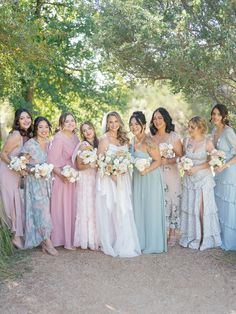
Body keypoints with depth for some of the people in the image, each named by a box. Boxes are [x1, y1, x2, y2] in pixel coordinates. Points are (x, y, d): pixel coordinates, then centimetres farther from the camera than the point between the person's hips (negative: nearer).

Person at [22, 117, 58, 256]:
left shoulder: (50, 143, 7)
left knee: (46, 210, 6)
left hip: (47, 182, 5)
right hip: (35, 182, -5)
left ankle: (43, 241, 16)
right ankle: (47, 242, -5)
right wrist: (33, 171, -21)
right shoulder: (29, 144, -9)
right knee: (40, 209, -10)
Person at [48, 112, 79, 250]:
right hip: (62, 178, -8)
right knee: (63, 208, 0)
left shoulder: (75, 136, 8)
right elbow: (52, 160, -17)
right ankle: (64, 240, 12)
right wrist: (61, 174, -25)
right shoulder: (59, 138, -15)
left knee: (72, 207, 14)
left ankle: (72, 237, 26)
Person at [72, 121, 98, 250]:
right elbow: (79, 166, -7)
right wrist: (89, 165, -24)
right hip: (85, 180, -5)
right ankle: (87, 240, 6)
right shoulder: (83, 145, -6)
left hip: (95, 180, 5)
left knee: (95, 209, 6)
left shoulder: (97, 144, 10)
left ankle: (94, 238, 15)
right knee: (86, 209, -3)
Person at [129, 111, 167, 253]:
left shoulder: (148, 141, -20)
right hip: (138, 178, 8)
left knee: (151, 209, 2)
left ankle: (153, 243, 17)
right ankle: (142, 241, 27)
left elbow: (158, 161, -16)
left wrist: (147, 170, -28)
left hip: (151, 178, -8)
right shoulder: (134, 140, 4)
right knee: (139, 209, 13)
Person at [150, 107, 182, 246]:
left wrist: (167, 161, -18)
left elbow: (180, 156, -3)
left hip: (170, 174, -3)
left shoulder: (173, 136, -1)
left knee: (171, 201, 0)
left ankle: (172, 234, 11)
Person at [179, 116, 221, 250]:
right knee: (189, 207, 9)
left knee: (203, 208, 3)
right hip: (189, 178, 4)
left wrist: (197, 168, -17)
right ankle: (191, 237, 23)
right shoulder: (186, 141, 2)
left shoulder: (208, 142, -11)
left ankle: (205, 238, 19)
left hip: (204, 179, -4)